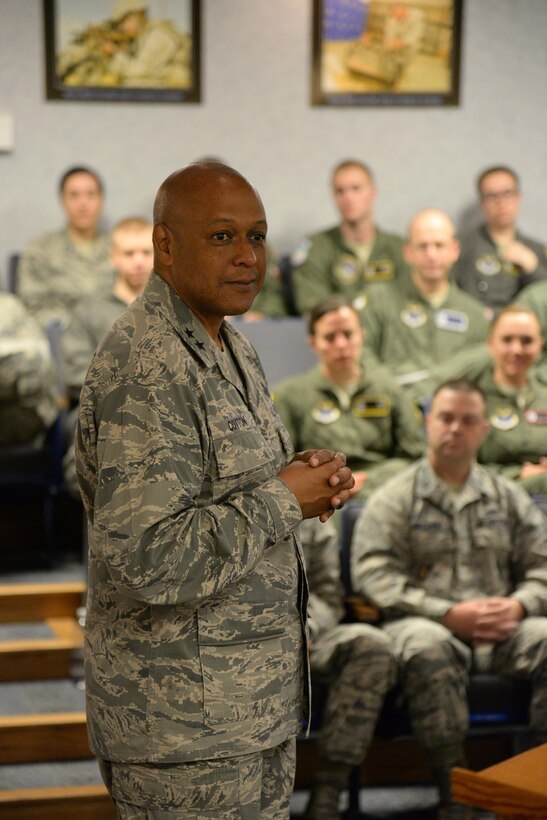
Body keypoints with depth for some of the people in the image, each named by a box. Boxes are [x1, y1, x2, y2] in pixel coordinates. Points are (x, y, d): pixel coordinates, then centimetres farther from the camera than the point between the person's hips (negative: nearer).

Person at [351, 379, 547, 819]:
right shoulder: (394, 498, 9)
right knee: (426, 648, -38)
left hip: (501, 629, 3)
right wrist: (449, 614, -15)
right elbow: (374, 575, -4)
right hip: (427, 622, -3)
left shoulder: (508, 497, 21)